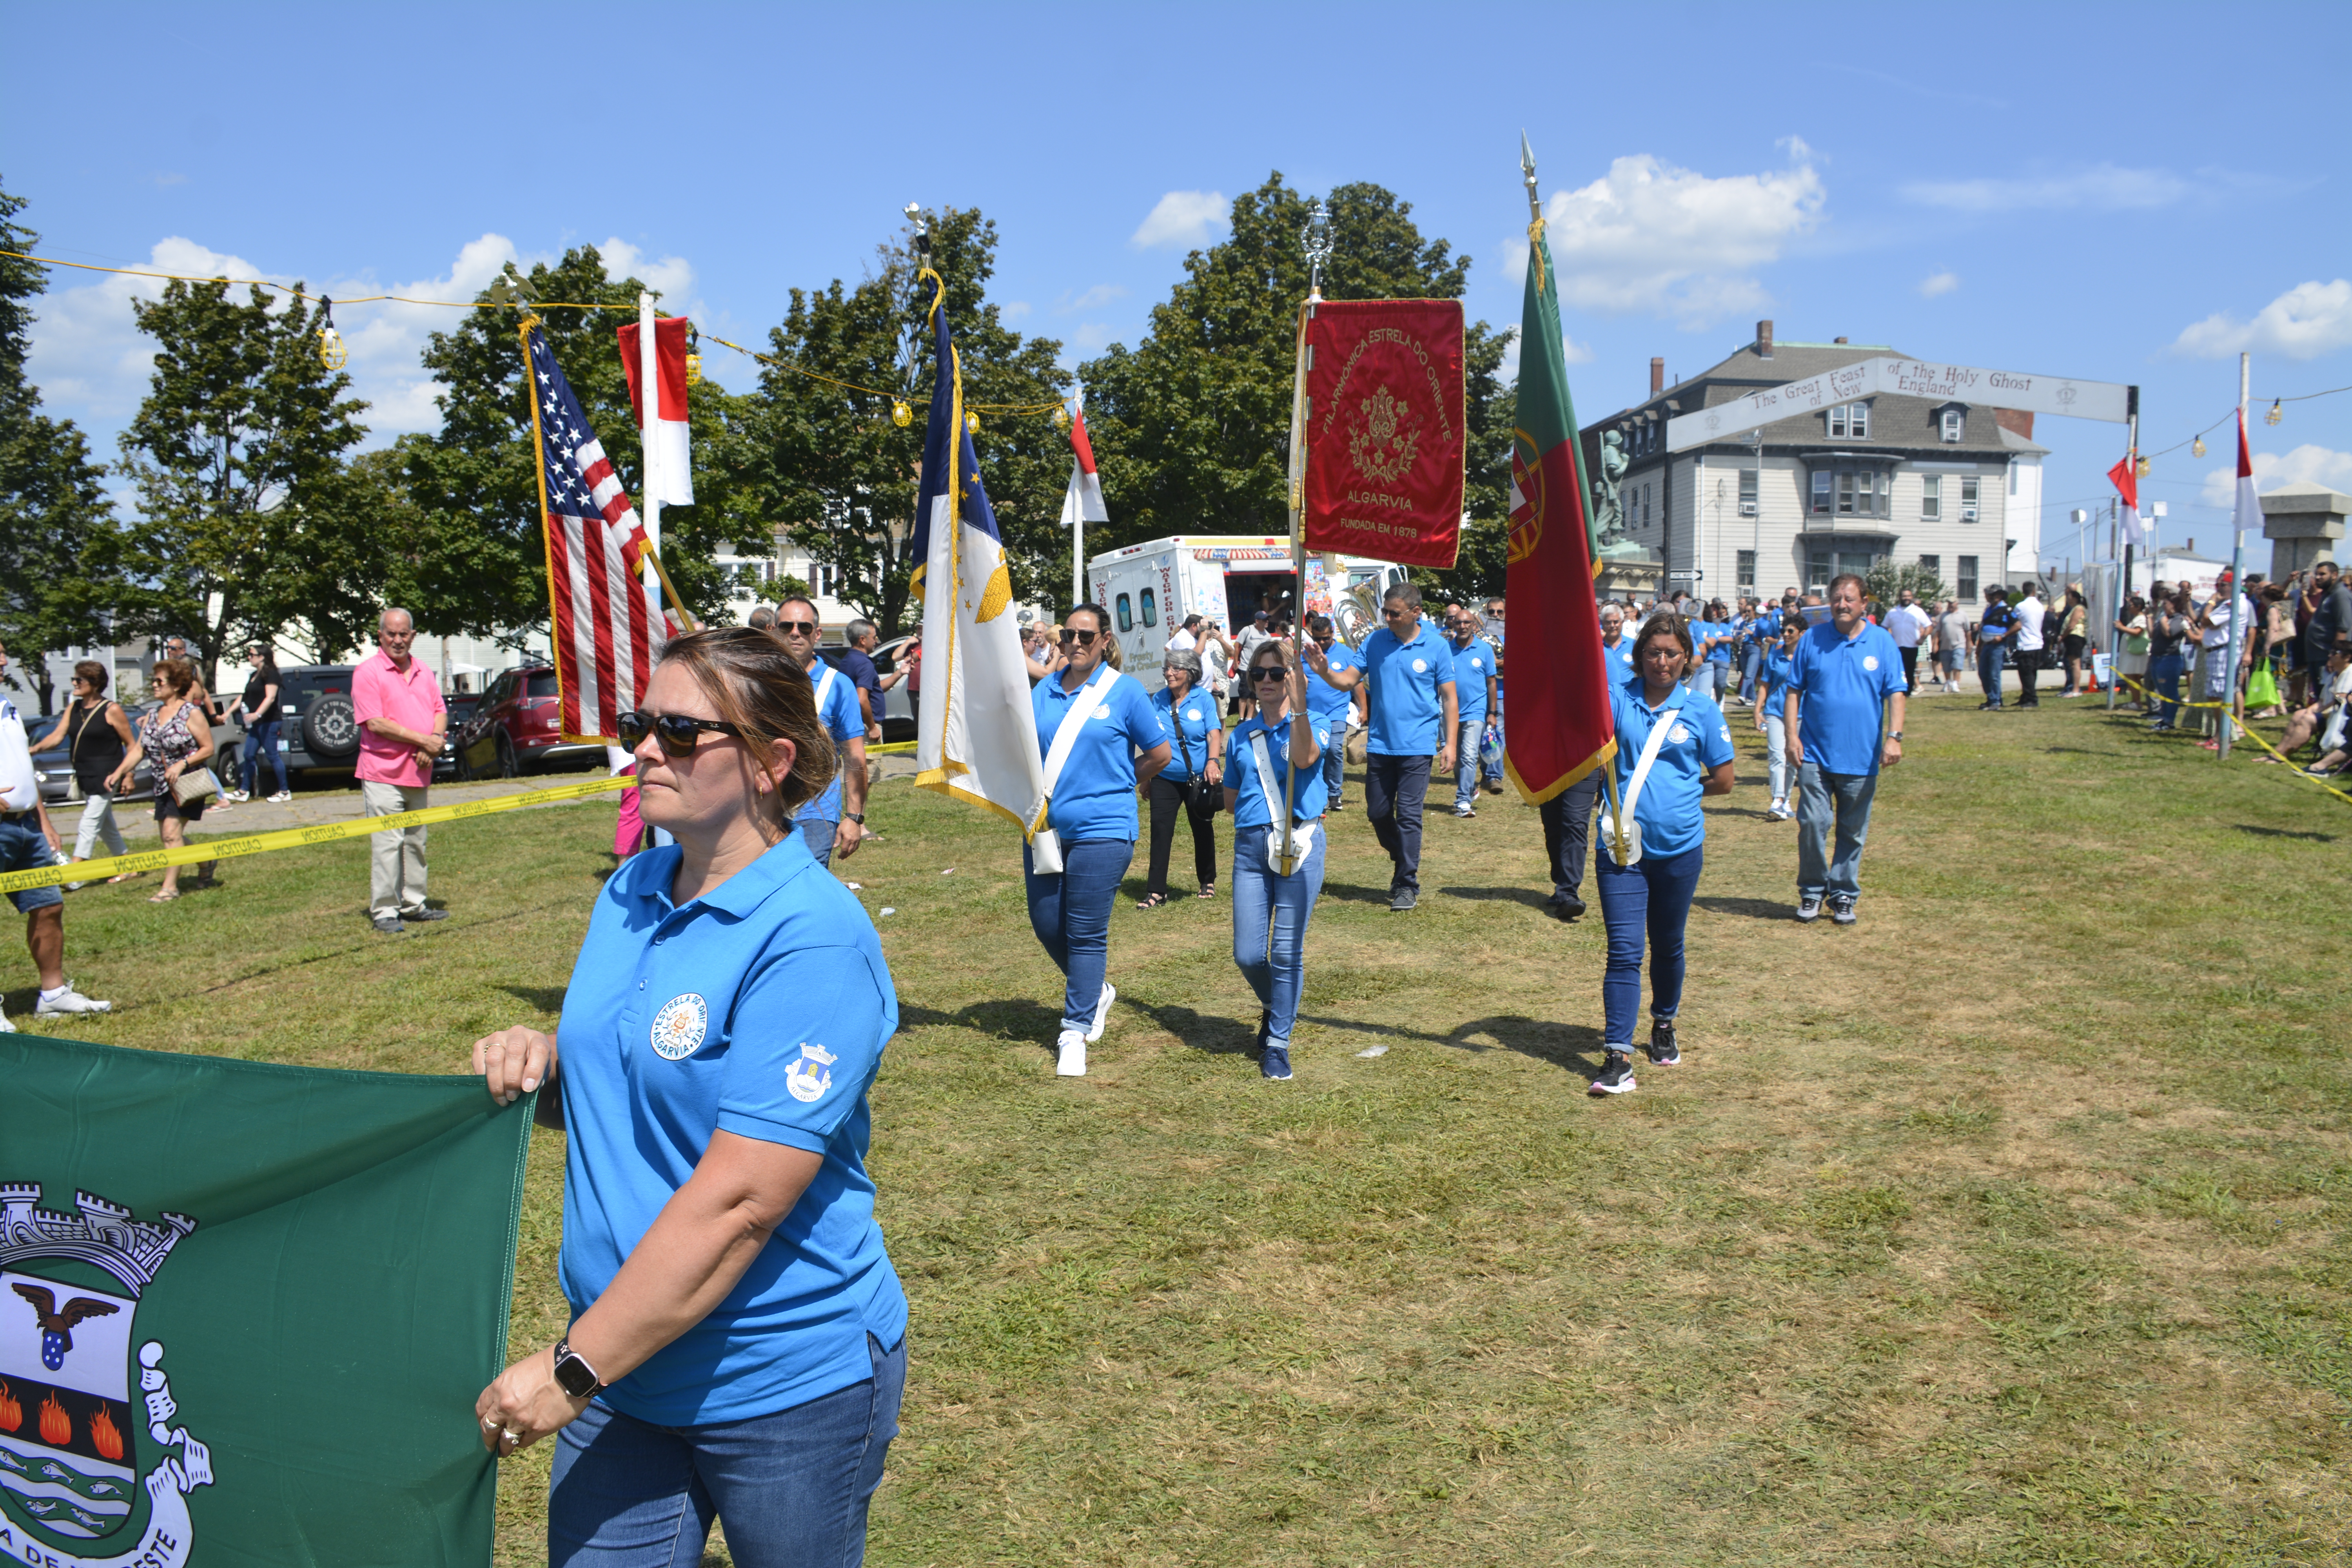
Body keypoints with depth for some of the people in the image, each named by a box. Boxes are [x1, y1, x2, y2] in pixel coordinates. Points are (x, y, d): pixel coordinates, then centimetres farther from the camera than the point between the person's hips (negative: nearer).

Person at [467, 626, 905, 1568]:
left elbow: (739, 1200, -26)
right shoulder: (630, 892, 3)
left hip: (787, 1379, -6)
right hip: (624, 1363, 6)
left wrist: (573, 1368, -20)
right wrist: (541, 1062, -6)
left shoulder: (813, 941, -22)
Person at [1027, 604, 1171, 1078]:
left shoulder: (1125, 691, -2)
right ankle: (1096, 991, 35)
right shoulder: (1043, 692, 10)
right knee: (1046, 926, 11)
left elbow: (1161, 753, 2)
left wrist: (1116, 786, 5)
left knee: (1086, 933, -3)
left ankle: (1075, 1032, 6)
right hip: (1045, 828, 5)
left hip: (1101, 831, -5)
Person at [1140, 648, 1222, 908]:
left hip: (1198, 778, -2)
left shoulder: (1203, 699, -5)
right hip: (1165, 778, 2)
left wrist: (1213, 761, -29)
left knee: (1202, 830, 13)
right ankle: (1156, 892, -5)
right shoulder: (1158, 700, 3)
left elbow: (1215, 734, -11)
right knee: (1160, 831, -7)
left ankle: (1208, 882, 31)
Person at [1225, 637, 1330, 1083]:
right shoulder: (1242, 736, 15)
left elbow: (1305, 758, -22)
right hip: (1250, 847, 4)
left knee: (1287, 951, -3)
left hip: (1301, 844, -3)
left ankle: (1278, 1042, 11)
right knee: (1247, 954, 1)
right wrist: (1257, 809, 5)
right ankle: (1276, 1006, 32)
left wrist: (1299, 703, -32)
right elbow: (1230, 799, 22)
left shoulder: (1313, 725, 3)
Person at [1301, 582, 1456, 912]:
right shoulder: (1375, 642, 3)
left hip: (1417, 746, -4)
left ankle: (1407, 884, 4)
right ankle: (1404, 862, 34)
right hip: (1380, 745, 4)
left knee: (1408, 815, -5)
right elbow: (1349, 681, 1)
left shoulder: (1436, 647, -4)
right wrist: (1325, 671, -19)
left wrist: (1450, 743, -5)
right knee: (1378, 812, 10)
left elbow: (1449, 698, 0)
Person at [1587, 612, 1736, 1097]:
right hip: (1621, 846, -1)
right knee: (1624, 950, -7)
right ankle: (1618, 1057, -7)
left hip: (1679, 846, 1)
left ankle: (1664, 1026, 39)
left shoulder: (1701, 710, 2)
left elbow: (1724, 780, 7)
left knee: (1668, 946, 17)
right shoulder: (1617, 700, 0)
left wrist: (1677, 790, 5)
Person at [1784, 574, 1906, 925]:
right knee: (1812, 824, -7)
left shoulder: (1882, 642, 2)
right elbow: (1794, 692, 4)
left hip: (1861, 758, 1)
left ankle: (1844, 895, 22)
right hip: (1815, 754, -1)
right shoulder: (1811, 640, 2)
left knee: (1853, 832, 9)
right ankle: (1811, 891, 11)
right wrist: (1792, 736, -5)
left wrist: (1894, 736, -12)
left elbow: (1896, 693, 0)